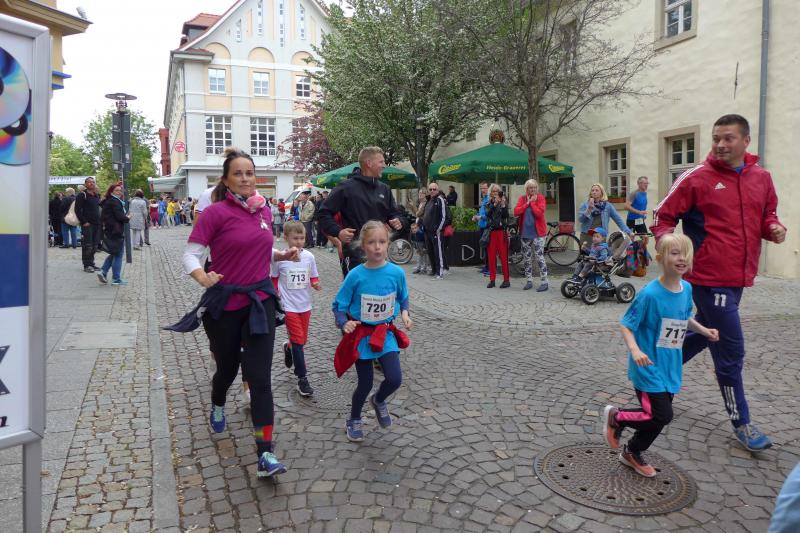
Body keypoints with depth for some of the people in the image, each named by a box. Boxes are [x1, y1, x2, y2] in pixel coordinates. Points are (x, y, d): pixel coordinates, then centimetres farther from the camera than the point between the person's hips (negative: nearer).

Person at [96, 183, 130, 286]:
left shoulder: (108, 201, 15)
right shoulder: (115, 202, -14)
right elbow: (120, 216, -22)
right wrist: (127, 218, -2)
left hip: (108, 231, 9)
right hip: (116, 232, -9)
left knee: (114, 253, 20)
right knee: (118, 255, -1)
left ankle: (103, 271, 9)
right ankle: (116, 279, 4)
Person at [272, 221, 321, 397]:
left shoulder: (309, 257, -1)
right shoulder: (280, 258, -8)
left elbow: (314, 277, 8)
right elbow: (273, 278, 5)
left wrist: (316, 284, -12)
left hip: (305, 305, 4)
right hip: (289, 306, -4)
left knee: (303, 339, 15)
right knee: (298, 340, -7)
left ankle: (288, 348, 50)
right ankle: (302, 379, 2)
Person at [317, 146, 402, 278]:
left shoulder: (384, 189, 12)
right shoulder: (347, 187, -7)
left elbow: (393, 213, 21)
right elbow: (325, 213, -5)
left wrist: (396, 221, -2)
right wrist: (337, 231, -20)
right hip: (354, 251, -6)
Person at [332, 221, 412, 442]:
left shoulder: (397, 272, -9)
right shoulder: (356, 275, -16)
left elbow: (403, 297, 10)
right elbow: (339, 306, -8)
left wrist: (404, 313, -9)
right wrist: (344, 324, -26)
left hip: (385, 333, 2)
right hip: (361, 334, -2)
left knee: (395, 379, -9)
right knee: (365, 383, 7)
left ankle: (378, 400, 28)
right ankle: (354, 420, 37)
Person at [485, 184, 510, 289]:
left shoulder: (503, 203, 6)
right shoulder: (488, 204, 12)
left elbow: (506, 216, -7)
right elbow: (488, 214, -7)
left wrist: (503, 205, -18)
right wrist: (494, 204, -17)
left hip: (501, 232, -2)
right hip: (491, 232, 2)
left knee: (503, 256, -5)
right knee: (491, 256, 2)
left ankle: (506, 279, 0)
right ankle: (492, 279, 9)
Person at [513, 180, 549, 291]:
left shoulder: (540, 198, -3)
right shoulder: (522, 198, 8)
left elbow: (539, 213, -17)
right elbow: (516, 212, -7)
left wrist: (532, 202, -12)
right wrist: (527, 203, -10)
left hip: (538, 232, -5)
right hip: (525, 232, 5)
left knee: (539, 257, -10)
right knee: (527, 258, 10)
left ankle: (544, 282, -6)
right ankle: (529, 281, 20)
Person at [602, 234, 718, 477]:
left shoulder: (686, 289, 0)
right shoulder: (650, 293, -21)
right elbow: (626, 326, -17)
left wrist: (704, 330, 9)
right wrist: (634, 350, -32)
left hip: (670, 367, 7)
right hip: (648, 366, -7)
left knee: (659, 415, 14)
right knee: (661, 416, -10)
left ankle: (632, 453, 35)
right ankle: (615, 416, 14)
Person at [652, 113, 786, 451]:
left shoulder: (762, 178, 8)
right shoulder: (697, 178, -8)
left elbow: (766, 215, 21)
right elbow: (663, 216, -5)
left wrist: (774, 228, -1)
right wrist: (666, 240, -23)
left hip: (739, 277, 7)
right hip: (710, 277, -6)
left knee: (705, 334, 21)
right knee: (731, 352, -1)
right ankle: (741, 424, 15)